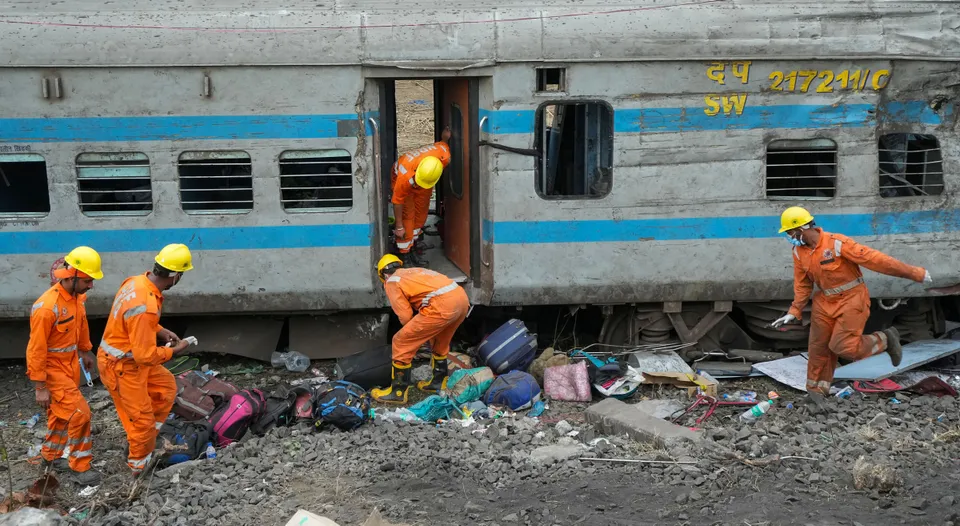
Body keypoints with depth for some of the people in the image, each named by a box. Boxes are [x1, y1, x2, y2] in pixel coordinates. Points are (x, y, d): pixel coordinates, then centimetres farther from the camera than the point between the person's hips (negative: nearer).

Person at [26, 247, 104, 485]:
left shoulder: (77, 296, -6)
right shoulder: (47, 307, -31)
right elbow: (36, 349, -24)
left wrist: (85, 351, 26)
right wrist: (40, 387, -19)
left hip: (70, 363, 8)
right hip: (53, 369, -8)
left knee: (61, 413, 22)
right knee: (79, 414, -9)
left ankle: (50, 455, 42)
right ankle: (79, 468, 6)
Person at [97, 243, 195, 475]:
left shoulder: (138, 281, -6)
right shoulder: (145, 306, -35)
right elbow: (145, 354, -29)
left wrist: (161, 331, 6)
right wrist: (174, 351, -13)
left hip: (131, 358, 9)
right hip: (122, 367, -9)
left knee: (166, 386, 23)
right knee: (142, 419, 7)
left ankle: (143, 439, 35)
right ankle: (139, 468, 29)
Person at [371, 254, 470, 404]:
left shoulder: (391, 282, 11)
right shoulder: (414, 271, 33)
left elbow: (405, 316, 5)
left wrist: (416, 330, 24)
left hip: (442, 305, -8)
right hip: (462, 296, 8)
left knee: (402, 343, 6)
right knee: (439, 342, 32)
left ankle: (398, 392, 12)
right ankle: (438, 382, 43)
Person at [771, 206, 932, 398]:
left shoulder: (836, 243, -23)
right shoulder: (799, 252, -2)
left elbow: (874, 258, -22)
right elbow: (802, 284, 8)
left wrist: (915, 273, -17)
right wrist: (794, 312, 1)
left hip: (852, 298, -6)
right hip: (825, 301, 6)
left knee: (842, 346, -13)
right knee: (818, 347, 6)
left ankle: (885, 339, 11)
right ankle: (816, 390, 23)